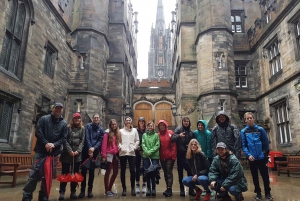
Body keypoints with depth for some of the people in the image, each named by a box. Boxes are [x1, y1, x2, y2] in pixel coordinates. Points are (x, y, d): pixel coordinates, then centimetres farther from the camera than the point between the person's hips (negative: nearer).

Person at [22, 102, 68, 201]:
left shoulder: (64, 124, 8)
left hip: (54, 153, 2)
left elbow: (63, 138, 2)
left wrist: (54, 145, -13)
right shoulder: (44, 119, 3)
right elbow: (38, 132, -5)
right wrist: (46, 143, -15)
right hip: (41, 151, -2)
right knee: (34, 174, -3)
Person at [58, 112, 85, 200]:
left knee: (75, 173, 8)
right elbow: (65, 140, -5)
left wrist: (78, 151, -11)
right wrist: (70, 151, -14)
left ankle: (73, 192, 18)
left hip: (77, 154, 2)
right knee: (65, 173, 3)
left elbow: (82, 141, 2)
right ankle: (62, 192, 10)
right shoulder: (68, 127, 2)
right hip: (67, 153, -2)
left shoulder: (82, 129, 9)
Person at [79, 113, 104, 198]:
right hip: (86, 151, -1)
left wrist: (94, 148, -15)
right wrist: (89, 148, -18)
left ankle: (90, 190, 17)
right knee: (84, 170, 1)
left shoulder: (101, 129, 8)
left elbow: (100, 140, 0)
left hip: (95, 152, 2)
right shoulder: (88, 126, 2)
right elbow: (87, 138, -7)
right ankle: (82, 190, 10)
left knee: (92, 171, 8)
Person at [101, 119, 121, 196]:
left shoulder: (118, 133, 11)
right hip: (109, 154, -7)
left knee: (115, 172, 11)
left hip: (115, 154, 7)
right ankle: (107, 190, 12)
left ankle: (109, 189, 25)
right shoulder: (107, 133, -7)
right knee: (108, 172, 1)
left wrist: (119, 150, 3)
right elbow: (104, 145, -12)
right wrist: (104, 155, -16)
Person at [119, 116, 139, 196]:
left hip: (132, 153, 0)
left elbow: (137, 140, 9)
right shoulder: (121, 130, 9)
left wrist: (134, 147, -4)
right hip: (123, 153, 0)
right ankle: (124, 188, 15)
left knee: (132, 171, -3)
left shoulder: (134, 130, 13)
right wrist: (120, 147, -12)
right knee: (123, 171, 4)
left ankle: (132, 188, 11)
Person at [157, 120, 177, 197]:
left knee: (169, 172, -6)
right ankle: (168, 188, 22)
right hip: (162, 157, 4)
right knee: (165, 173, 12)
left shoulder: (170, 133, -4)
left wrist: (173, 155, -12)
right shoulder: (158, 135, 4)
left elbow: (174, 144, -7)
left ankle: (169, 189, -2)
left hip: (170, 156, -4)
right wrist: (158, 156, 1)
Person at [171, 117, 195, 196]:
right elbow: (172, 139, -13)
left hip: (188, 153, 2)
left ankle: (191, 189, 15)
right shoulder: (178, 129, -3)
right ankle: (182, 189, 17)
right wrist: (179, 135, -30)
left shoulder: (191, 132, 7)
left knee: (190, 171, 5)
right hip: (180, 153, -2)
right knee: (180, 171, 6)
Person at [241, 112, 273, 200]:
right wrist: (248, 155, -14)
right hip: (251, 158, 0)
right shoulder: (243, 132, -1)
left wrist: (265, 154, 5)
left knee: (265, 175, 8)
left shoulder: (260, 129, 0)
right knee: (255, 176, 11)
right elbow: (244, 145, -3)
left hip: (261, 157, 0)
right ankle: (258, 192, 25)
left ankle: (268, 193, 24)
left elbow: (266, 142, 5)